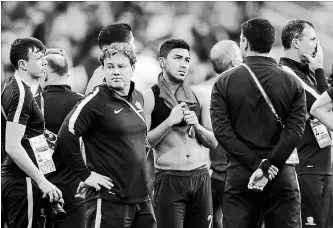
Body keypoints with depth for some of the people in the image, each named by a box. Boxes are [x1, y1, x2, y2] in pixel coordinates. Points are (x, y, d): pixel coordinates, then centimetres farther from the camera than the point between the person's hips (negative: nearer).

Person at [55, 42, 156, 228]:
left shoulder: (138, 98, 12)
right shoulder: (97, 101, -11)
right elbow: (66, 137, -17)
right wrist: (86, 174, -14)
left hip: (141, 197, 7)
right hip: (108, 200, -7)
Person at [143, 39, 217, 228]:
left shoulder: (199, 97, 11)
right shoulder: (150, 97, -3)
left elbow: (213, 142, 14)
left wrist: (196, 126, -4)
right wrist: (169, 121, -16)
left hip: (201, 177, 4)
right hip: (169, 179, -4)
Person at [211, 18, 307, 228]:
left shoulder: (224, 82, 2)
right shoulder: (293, 84, 2)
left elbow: (222, 130, -6)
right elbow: (294, 131, -8)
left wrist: (256, 163, -10)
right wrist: (267, 167, -11)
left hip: (239, 175, 0)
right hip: (283, 177, 0)